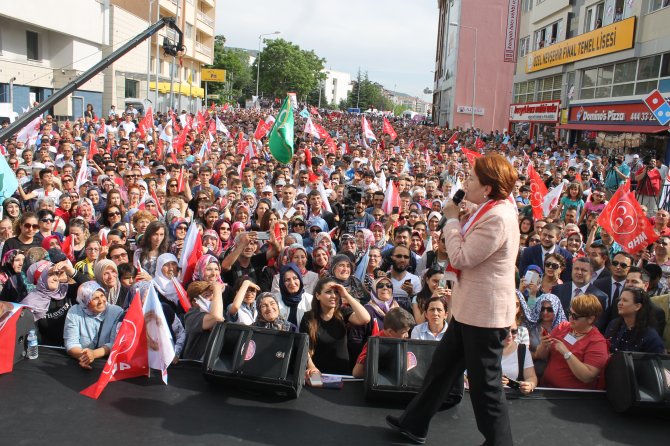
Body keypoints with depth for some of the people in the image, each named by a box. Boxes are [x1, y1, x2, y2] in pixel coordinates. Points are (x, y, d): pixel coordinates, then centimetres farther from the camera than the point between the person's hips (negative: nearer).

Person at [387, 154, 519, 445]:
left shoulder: (497, 218, -25)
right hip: (470, 308, 11)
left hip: (484, 313, -11)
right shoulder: (491, 210, 8)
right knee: (442, 366, 21)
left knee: (485, 384, 3)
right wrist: (456, 220, 6)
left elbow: (461, 258, -22)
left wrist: (452, 219, -12)